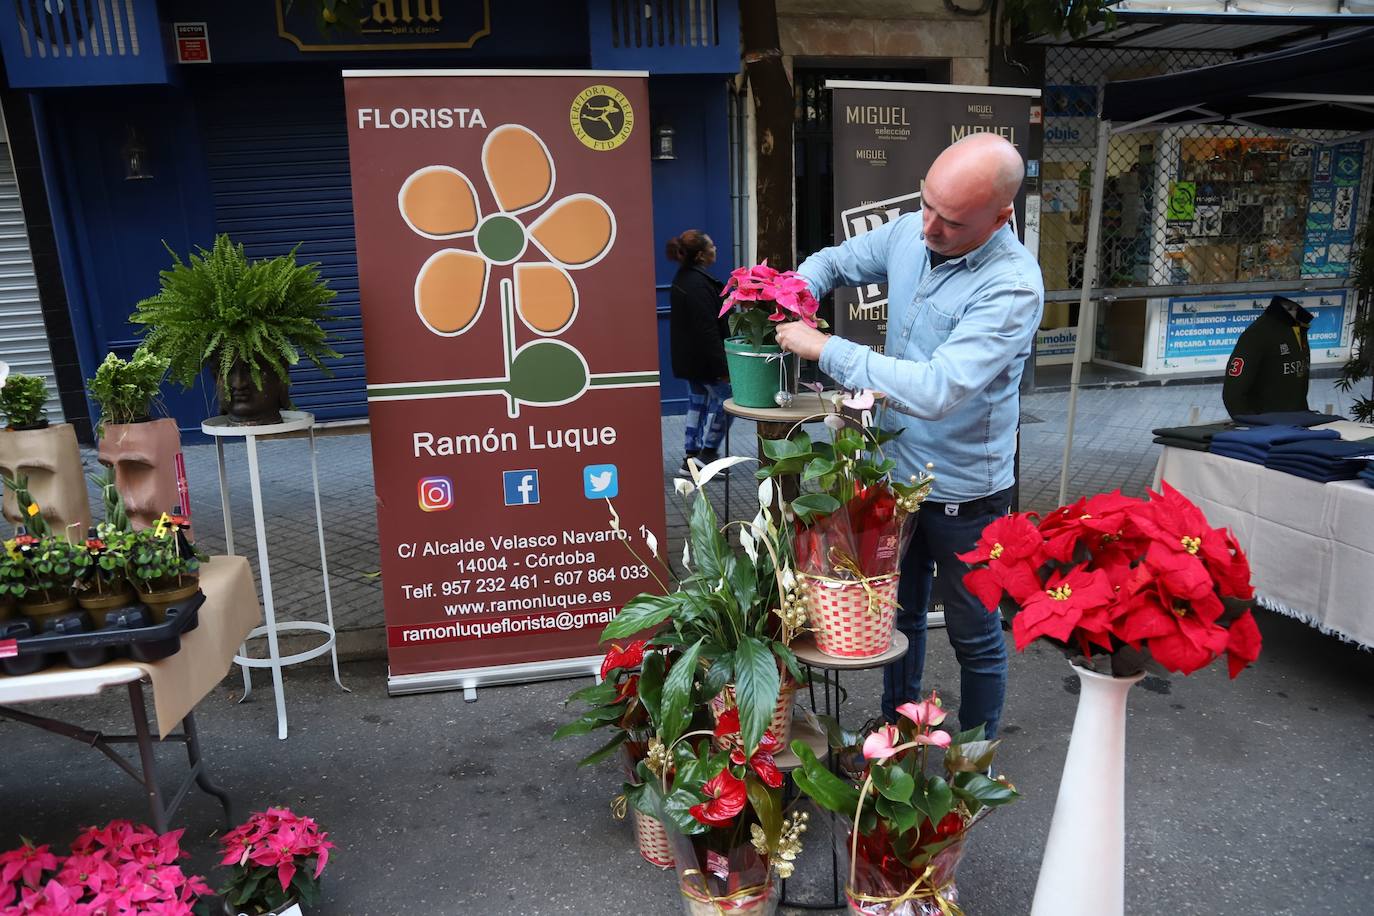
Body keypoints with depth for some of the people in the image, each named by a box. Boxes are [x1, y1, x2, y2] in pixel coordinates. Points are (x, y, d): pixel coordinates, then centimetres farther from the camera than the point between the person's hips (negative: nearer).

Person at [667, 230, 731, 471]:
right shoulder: (699, 284, -22)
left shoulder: (682, 279, 10)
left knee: (697, 401, 15)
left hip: (687, 358, 10)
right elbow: (708, 329, -24)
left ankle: (691, 456, 19)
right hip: (703, 358, -10)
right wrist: (721, 366, -22)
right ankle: (707, 455, 4)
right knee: (723, 399, 0)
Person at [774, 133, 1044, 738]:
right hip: (898, 469, 7)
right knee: (901, 613, 24)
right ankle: (897, 733, 47)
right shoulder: (909, 233, -7)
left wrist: (826, 348, -32)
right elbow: (834, 262, 11)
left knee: (974, 634, 13)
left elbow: (936, 390, -38)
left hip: (964, 491, -6)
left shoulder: (1013, 286, -28)